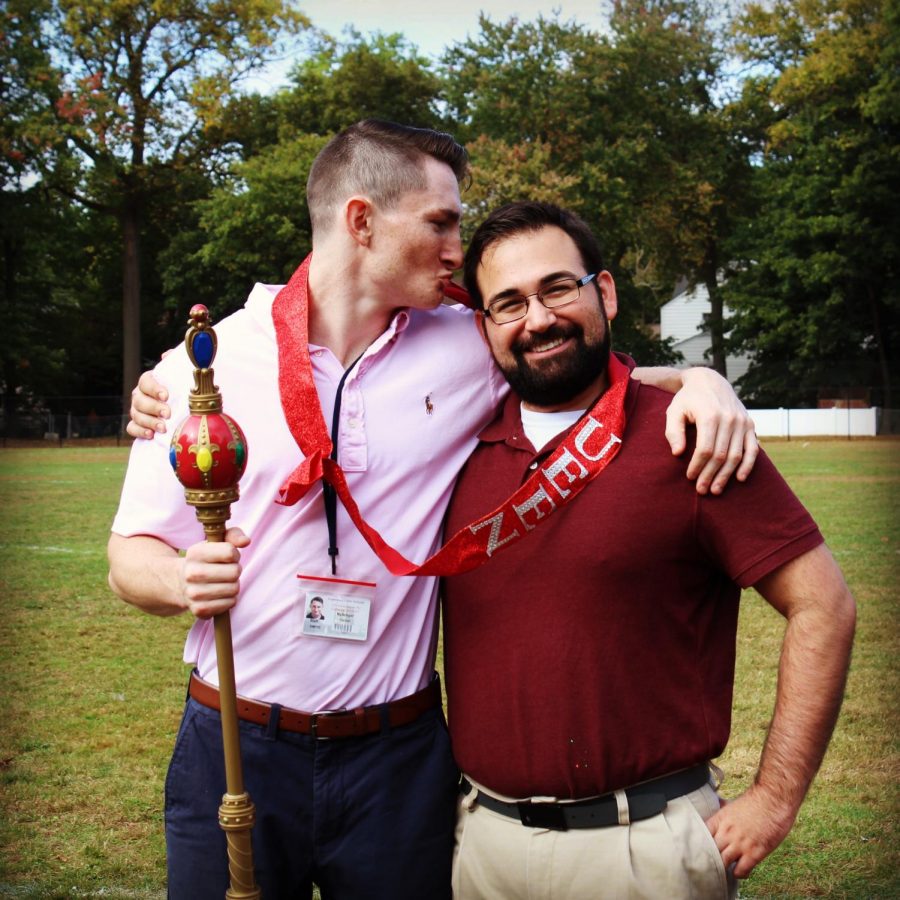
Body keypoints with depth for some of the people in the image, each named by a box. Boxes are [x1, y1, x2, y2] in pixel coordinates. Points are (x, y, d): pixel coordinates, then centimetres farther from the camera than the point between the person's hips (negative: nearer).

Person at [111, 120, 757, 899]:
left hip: (396, 755, 1)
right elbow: (133, 552, 1)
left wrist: (700, 380, -7)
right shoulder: (203, 365, -4)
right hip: (234, 745, -1)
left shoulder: (466, 349, 1)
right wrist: (183, 581, -22)